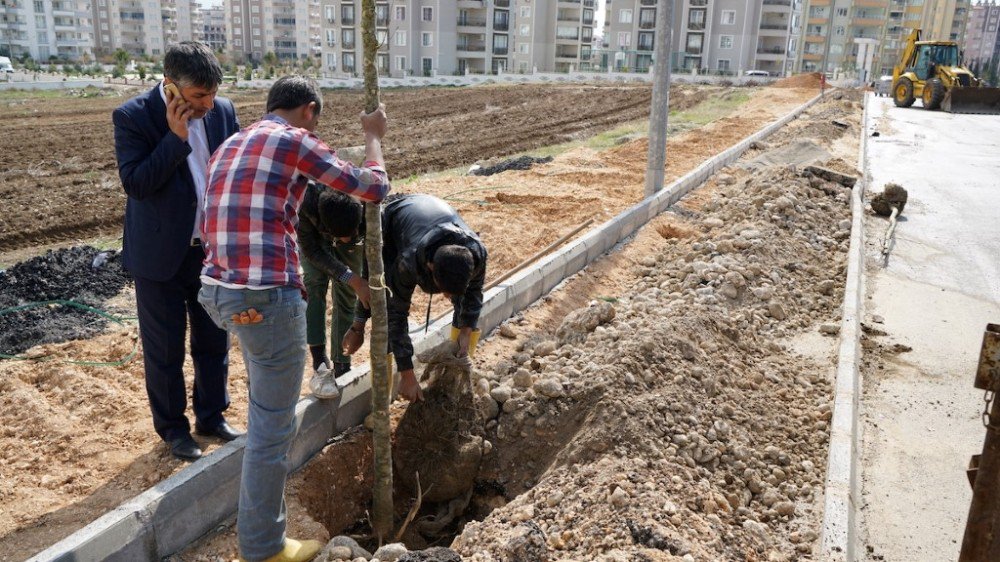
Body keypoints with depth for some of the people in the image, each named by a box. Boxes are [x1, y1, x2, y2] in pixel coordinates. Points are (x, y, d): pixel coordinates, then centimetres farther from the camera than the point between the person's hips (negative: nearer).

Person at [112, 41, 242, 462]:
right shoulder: (132, 117, -13)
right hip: (161, 254, -4)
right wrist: (176, 137, -25)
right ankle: (172, 427, 28)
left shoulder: (222, 111, -2)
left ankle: (211, 415, 34)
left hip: (214, 249, 4)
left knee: (214, 341, 15)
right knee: (165, 349, 9)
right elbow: (135, 183, -21)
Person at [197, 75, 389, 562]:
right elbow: (374, 188, 0)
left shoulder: (229, 146, 19)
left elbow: (208, 227, 21)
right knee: (273, 424, 4)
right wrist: (374, 136, 16)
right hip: (266, 296, -9)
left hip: (219, 288, 9)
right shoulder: (297, 141, -5)